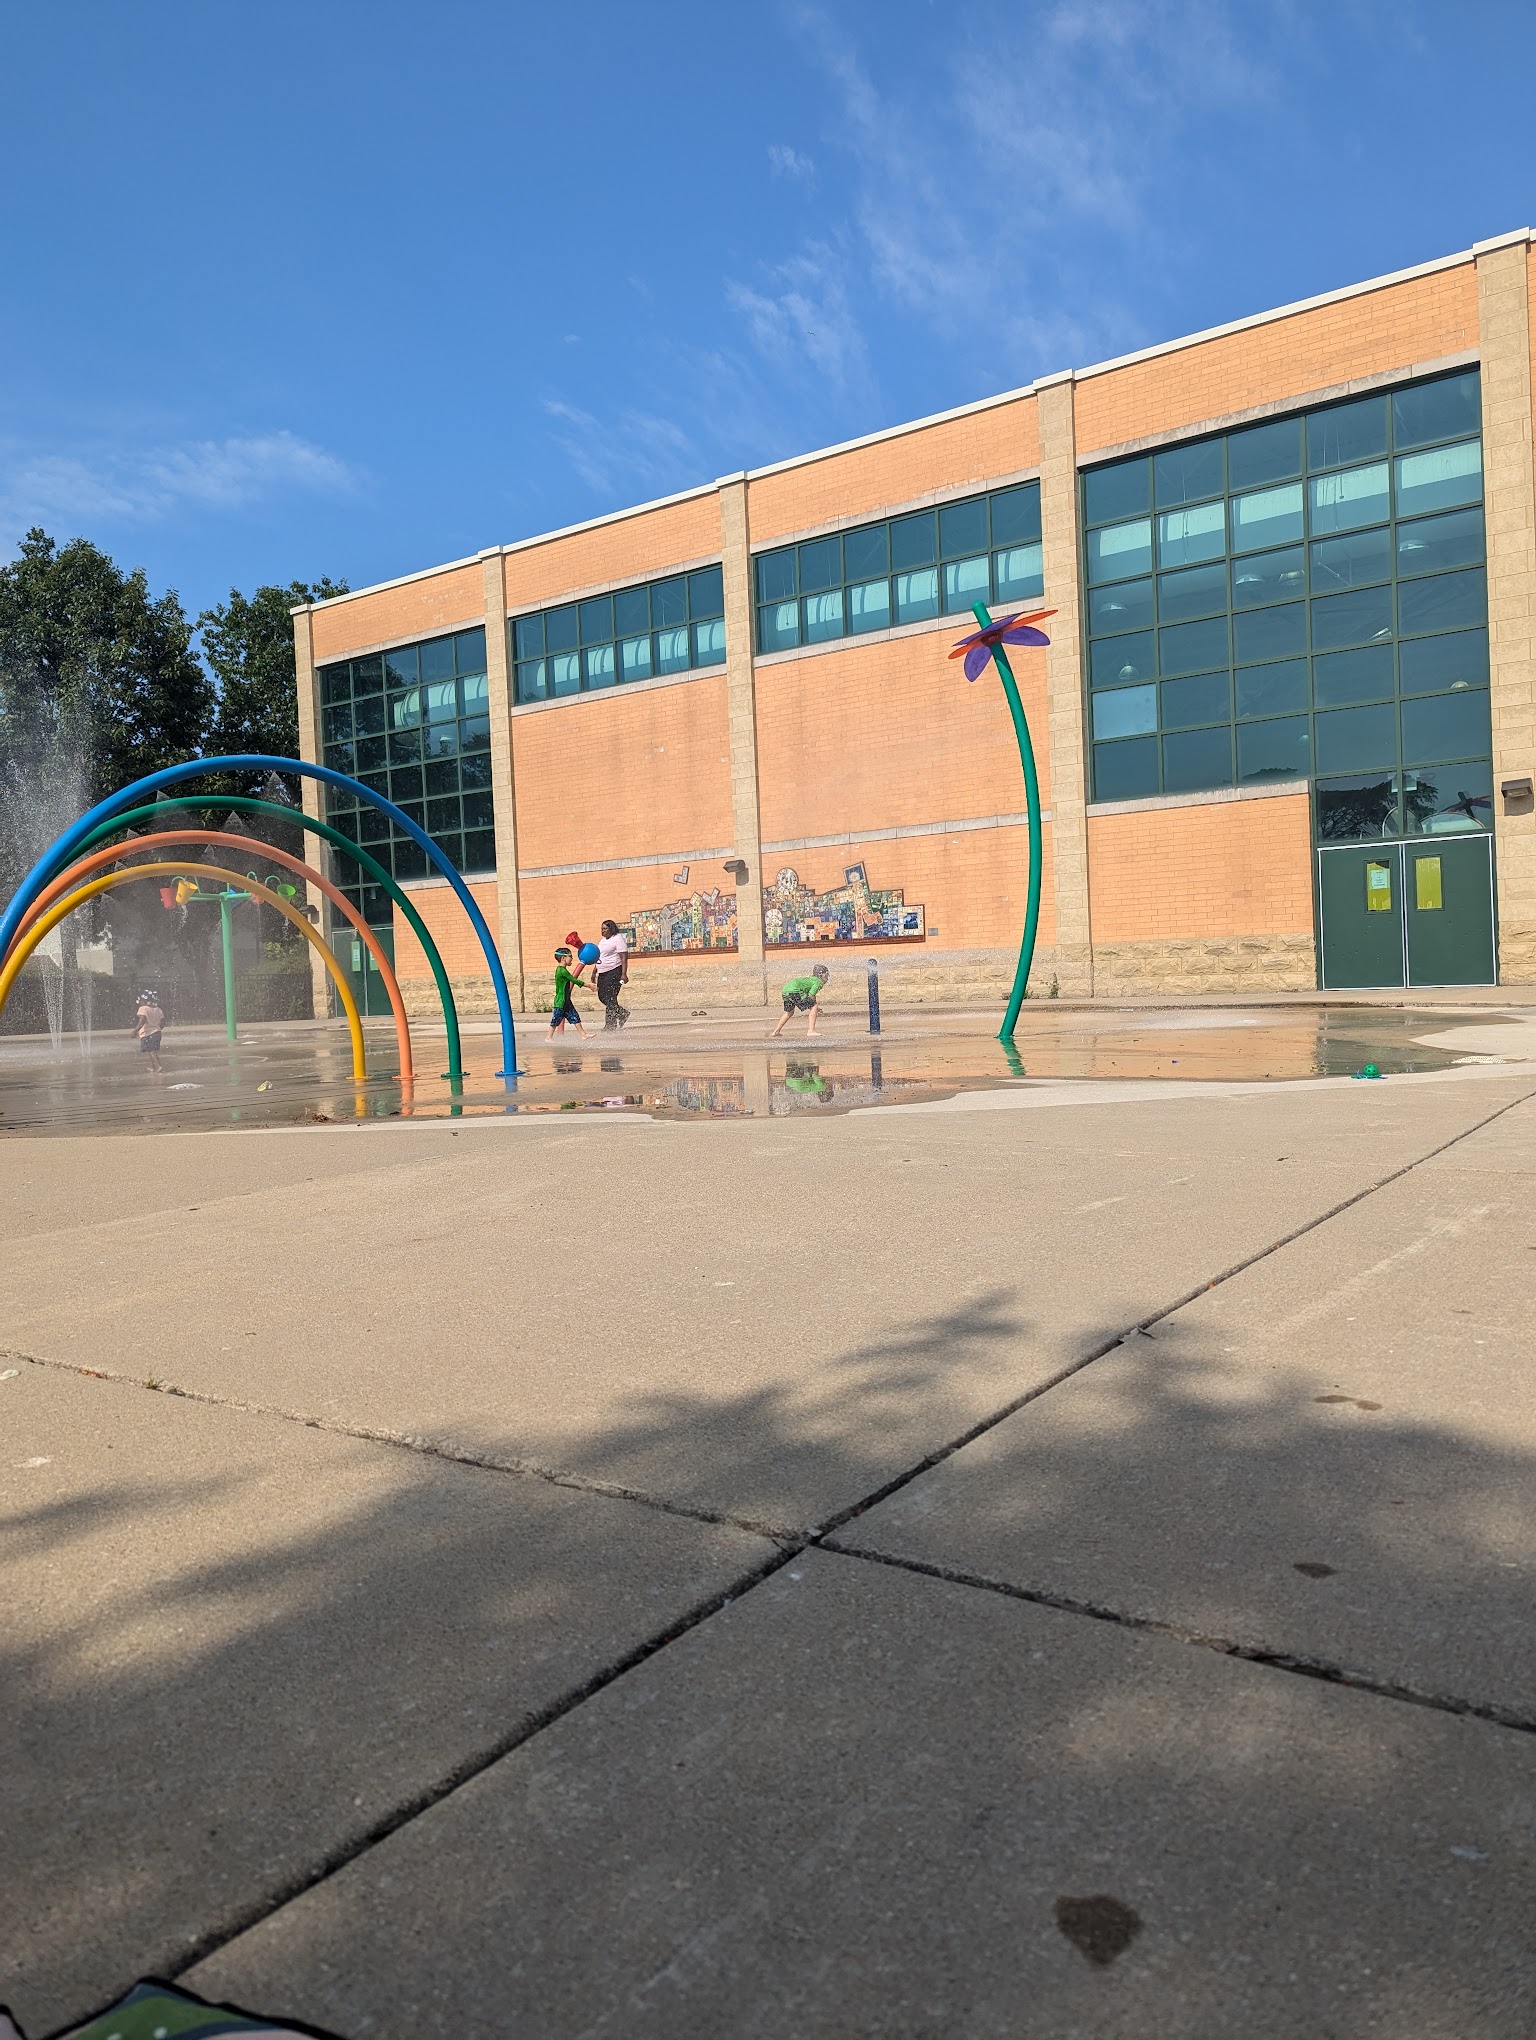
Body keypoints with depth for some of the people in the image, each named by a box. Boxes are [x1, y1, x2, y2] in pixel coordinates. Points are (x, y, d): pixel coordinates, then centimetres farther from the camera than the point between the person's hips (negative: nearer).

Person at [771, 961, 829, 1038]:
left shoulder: (811, 979, 30)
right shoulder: (818, 982, 3)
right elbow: (811, 995, -8)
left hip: (785, 989, 10)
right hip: (794, 990, -10)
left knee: (789, 1012, 30)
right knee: (813, 1007, -5)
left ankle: (776, 1031, 37)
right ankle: (811, 1031, -14)